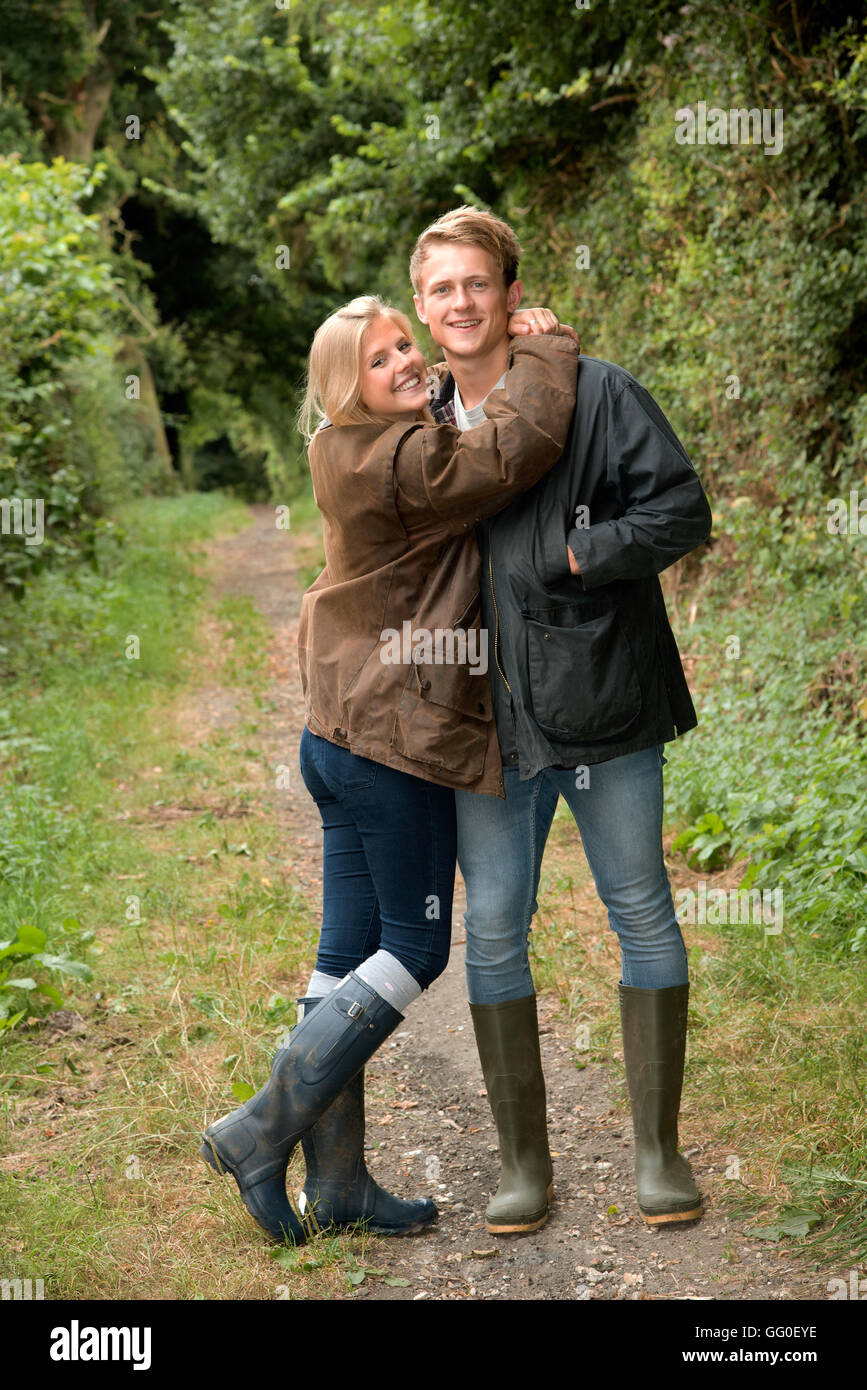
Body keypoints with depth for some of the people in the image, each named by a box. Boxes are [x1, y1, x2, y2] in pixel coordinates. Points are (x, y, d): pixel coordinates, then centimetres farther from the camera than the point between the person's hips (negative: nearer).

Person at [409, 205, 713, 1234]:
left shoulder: (595, 392, -4)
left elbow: (683, 510, -9)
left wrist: (572, 557, -15)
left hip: (600, 698, -4)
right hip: (488, 718, 4)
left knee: (642, 914, 4)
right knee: (493, 932, 4)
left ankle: (657, 1150, 17)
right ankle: (524, 1162, 16)